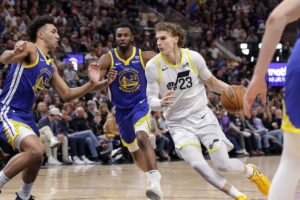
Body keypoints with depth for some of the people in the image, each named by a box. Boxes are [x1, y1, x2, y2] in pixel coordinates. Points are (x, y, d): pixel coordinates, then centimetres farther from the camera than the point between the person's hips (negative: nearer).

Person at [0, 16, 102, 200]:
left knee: (36, 158, 21)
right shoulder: (30, 49, -10)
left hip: (25, 115, 10)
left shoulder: (51, 66, 15)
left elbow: (66, 94, 20)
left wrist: (92, 84, 7)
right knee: (36, 150, -28)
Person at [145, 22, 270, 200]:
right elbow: (152, 101, -10)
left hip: (202, 116, 0)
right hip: (179, 124, 0)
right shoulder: (153, 66, -13)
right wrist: (161, 103, -34)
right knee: (198, 164, -22)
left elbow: (212, 83, 6)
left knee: (223, 165, -5)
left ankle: (251, 171, 31)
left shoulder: (194, 57, -11)